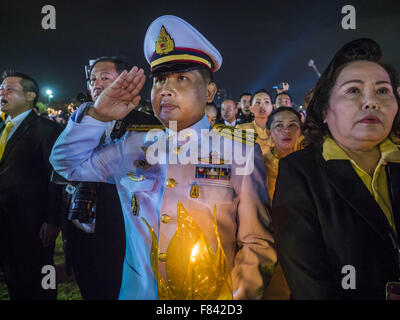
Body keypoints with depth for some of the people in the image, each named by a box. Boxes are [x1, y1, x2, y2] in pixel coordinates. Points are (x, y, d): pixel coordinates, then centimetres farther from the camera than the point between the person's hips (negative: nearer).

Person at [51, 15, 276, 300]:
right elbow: (68, 163, 9)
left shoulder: (240, 153, -11)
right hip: (138, 292, 4)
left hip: (213, 296, -3)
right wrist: (98, 115, -5)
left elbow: (257, 244, -10)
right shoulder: (133, 147, 0)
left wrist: (239, 297, -21)